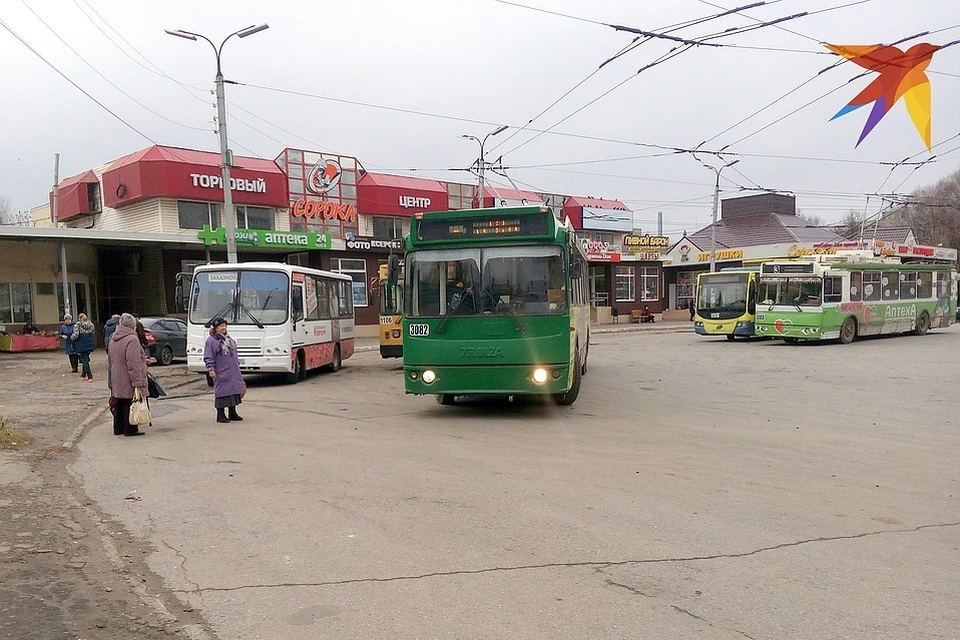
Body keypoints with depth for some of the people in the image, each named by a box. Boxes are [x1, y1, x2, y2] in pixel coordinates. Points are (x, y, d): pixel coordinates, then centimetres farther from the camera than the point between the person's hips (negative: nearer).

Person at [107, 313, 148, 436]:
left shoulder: (113, 339, 12)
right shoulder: (132, 340, -18)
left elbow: (110, 360, 22)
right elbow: (133, 364, -23)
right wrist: (138, 383, -23)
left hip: (117, 381, 9)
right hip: (129, 383, -9)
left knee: (119, 405, 16)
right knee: (130, 405, 0)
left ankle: (118, 428, 24)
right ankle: (130, 429, 5)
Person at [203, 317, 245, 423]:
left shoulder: (228, 339, 17)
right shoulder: (211, 340, -7)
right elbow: (208, 357, -11)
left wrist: (237, 365, 24)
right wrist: (210, 369, -19)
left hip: (233, 372, 8)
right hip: (221, 373, -8)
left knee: (234, 391, 10)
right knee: (222, 392, -5)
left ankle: (232, 413, 21)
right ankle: (220, 415, 4)